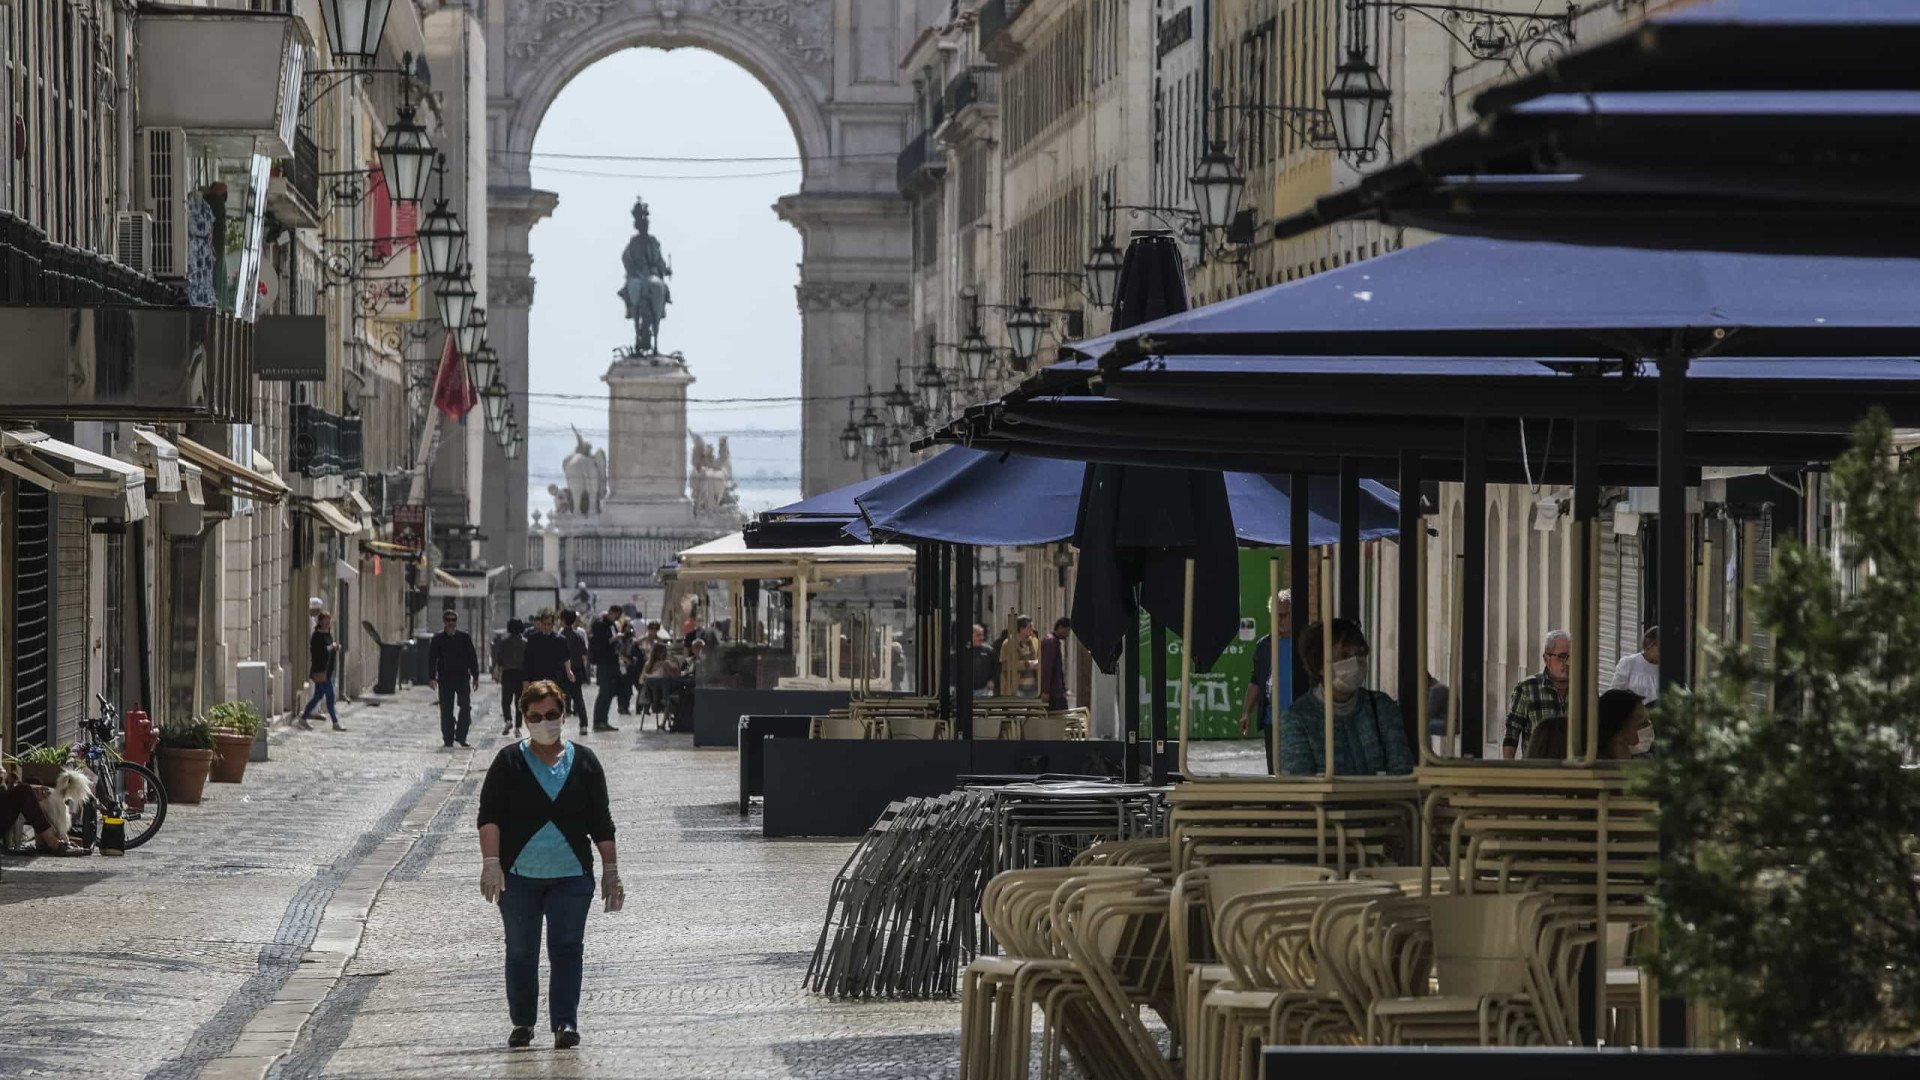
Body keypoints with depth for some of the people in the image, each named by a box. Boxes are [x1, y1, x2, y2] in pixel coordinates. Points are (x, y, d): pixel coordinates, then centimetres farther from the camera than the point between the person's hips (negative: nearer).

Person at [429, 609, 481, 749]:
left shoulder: (464, 637, 6)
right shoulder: (438, 639, 5)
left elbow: (472, 657, 9)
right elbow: (432, 658, 3)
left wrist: (475, 676, 4)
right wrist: (432, 678, -8)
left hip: (463, 677, 0)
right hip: (445, 678, 0)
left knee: (466, 707, -8)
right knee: (446, 710, 1)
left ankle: (461, 736, 3)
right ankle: (448, 738, 6)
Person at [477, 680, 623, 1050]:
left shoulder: (583, 762, 6)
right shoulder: (509, 761, 2)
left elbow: (601, 824, 9)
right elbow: (489, 816, -3)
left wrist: (611, 873, 6)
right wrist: (491, 863, -15)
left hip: (571, 876, 0)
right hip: (518, 876, 0)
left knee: (567, 948, -9)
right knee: (521, 951, 6)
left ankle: (565, 1023, -9)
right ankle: (522, 1022, 19)